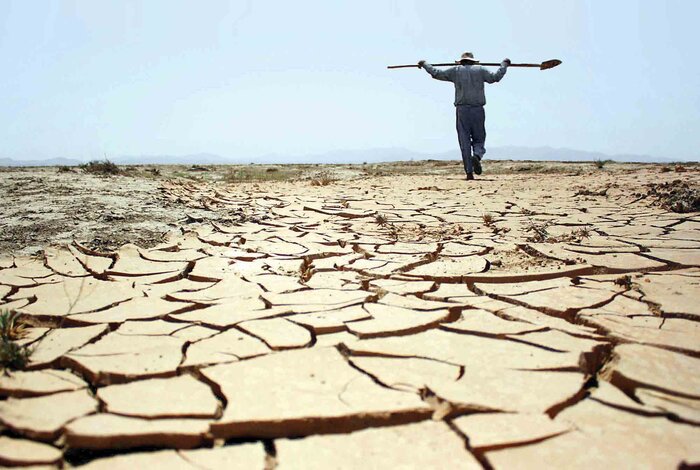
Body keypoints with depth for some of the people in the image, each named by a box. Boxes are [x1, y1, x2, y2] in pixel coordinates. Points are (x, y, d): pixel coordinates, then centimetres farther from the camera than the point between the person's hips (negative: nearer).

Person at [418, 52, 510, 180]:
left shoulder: (455, 70, 9)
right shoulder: (480, 70, 9)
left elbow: (436, 73, 10)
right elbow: (495, 77, 8)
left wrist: (424, 64, 25)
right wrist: (504, 64, 24)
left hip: (462, 110, 0)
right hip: (478, 110, 0)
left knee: (464, 141, 2)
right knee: (479, 139, 9)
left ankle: (469, 172, -3)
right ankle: (477, 155, -24)